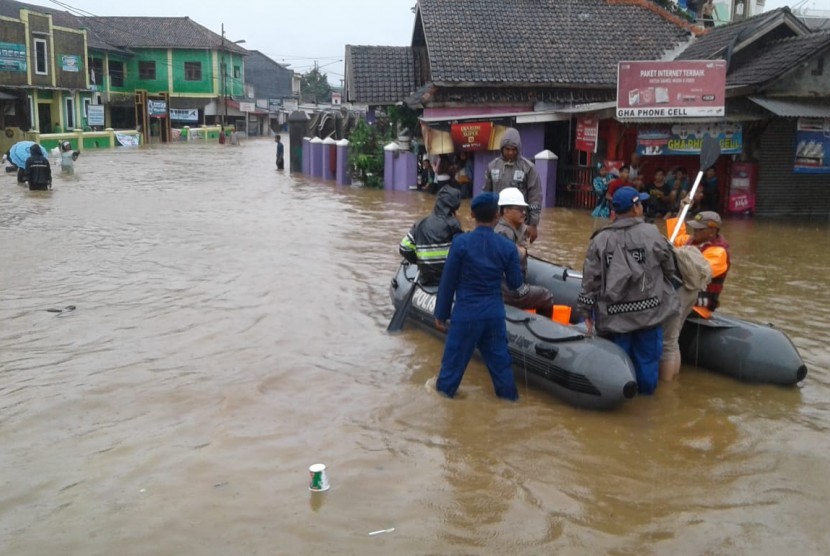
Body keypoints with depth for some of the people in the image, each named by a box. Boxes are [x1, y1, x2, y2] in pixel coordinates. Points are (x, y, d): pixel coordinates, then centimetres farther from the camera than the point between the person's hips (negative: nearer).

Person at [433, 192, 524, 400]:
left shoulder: (461, 242, -14)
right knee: (499, 354, 17)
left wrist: (441, 314, 0)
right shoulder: (508, 247, -7)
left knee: (456, 353, 13)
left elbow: (448, 281, -9)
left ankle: (445, 387, 31)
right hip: (494, 312, 2)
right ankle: (508, 392, 29)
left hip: (466, 311, -2)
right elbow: (515, 283, 2)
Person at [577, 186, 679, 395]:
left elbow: (590, 279, -3)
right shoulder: (652, 234, -8)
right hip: (649, 311, 0)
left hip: (615, 315, 1)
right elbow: (669, 269, 3)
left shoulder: (600, 240, -5)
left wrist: (586, 311, 6)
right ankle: (646, 389, 29)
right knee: (647, 356, 15)